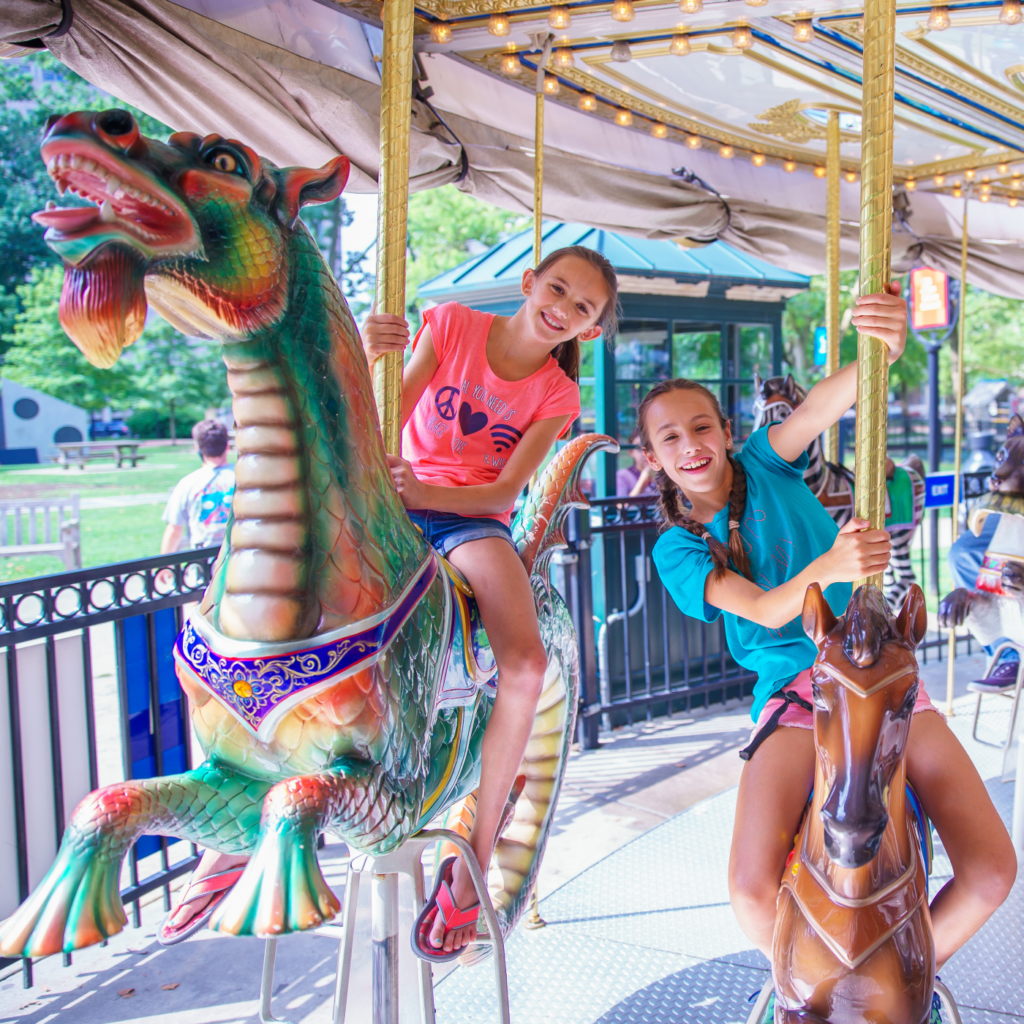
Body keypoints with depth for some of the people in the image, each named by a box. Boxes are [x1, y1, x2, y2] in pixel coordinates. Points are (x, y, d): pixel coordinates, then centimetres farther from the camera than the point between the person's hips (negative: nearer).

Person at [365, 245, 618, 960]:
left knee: (527, 664, -26)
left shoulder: (557, 395, 0)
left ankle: (472, 863, -10)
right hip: (393, 507, 1)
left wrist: (429, 493, -27)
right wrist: (370, 360, -28)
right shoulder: (451, 324, -1)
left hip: (474, 522, 0)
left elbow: (506, 489, -8)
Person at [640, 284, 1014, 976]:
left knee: (992, 870, -10)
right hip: (793, 693, -1)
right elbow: (764, 610, -16)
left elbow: (823, 404, -19)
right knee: (751, 891, -21)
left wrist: (886, 350, -41)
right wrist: (826, 567, -37)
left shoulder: (766, 464, 3)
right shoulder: (677, 547, 1)